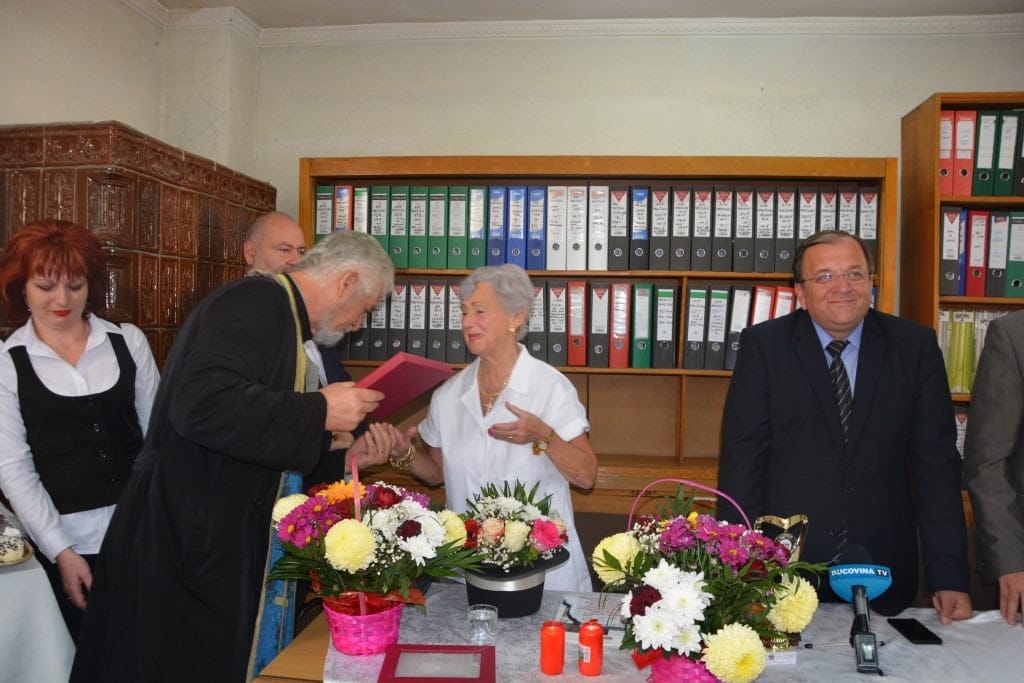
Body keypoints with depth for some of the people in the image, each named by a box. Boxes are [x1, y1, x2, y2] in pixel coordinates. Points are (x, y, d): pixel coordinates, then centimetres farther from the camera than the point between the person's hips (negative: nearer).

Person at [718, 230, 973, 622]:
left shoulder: (915, 347, 1)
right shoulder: (763, 346, -5)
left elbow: (936, 461, 0)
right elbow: (742, 457, -7)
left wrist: (950, 578, -4)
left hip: (884, 574, 2)